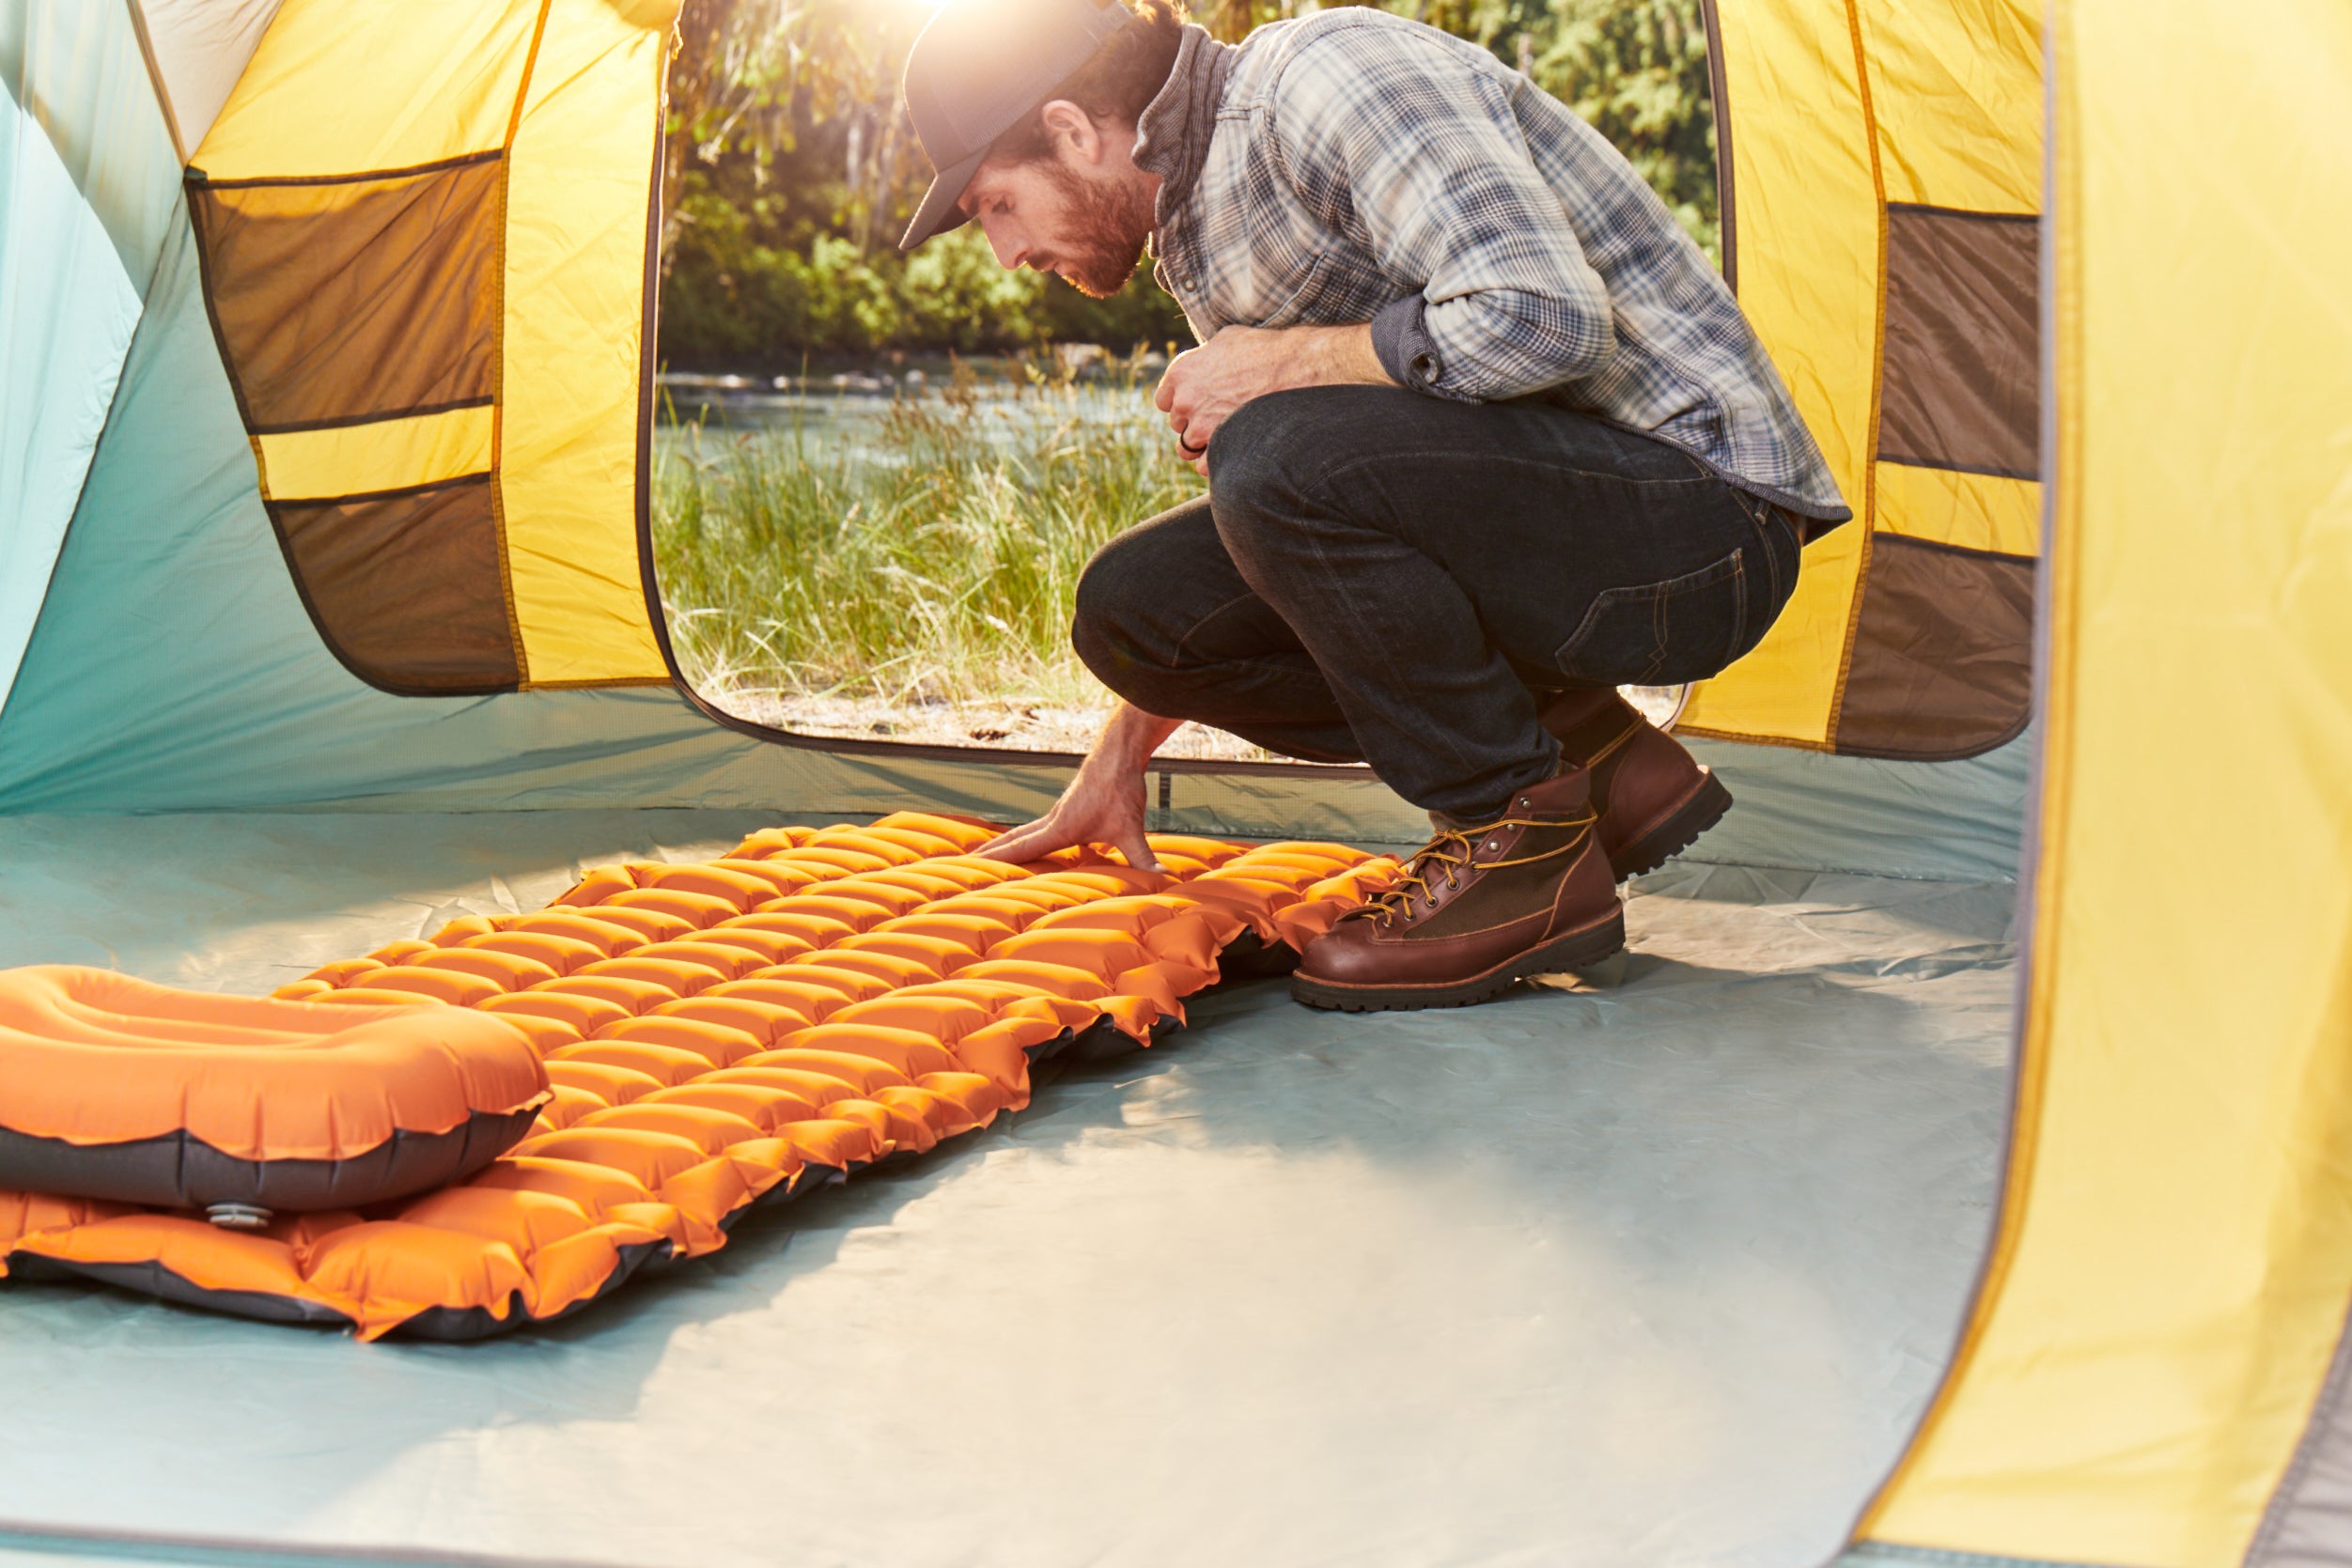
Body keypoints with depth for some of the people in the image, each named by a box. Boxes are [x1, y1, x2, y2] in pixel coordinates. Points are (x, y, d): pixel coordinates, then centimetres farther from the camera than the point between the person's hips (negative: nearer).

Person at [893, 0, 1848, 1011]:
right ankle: (1597, 766, 6)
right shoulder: (1198, 232, 12)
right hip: (1514, 515, 10)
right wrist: (1119, 758, 25)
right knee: (1133, 604, 1)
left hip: (1699, 522, -10)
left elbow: (1540, 318, -30)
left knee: (1284, 458, -31)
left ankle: (1525, 853, -12)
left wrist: (1281, 363, -17)